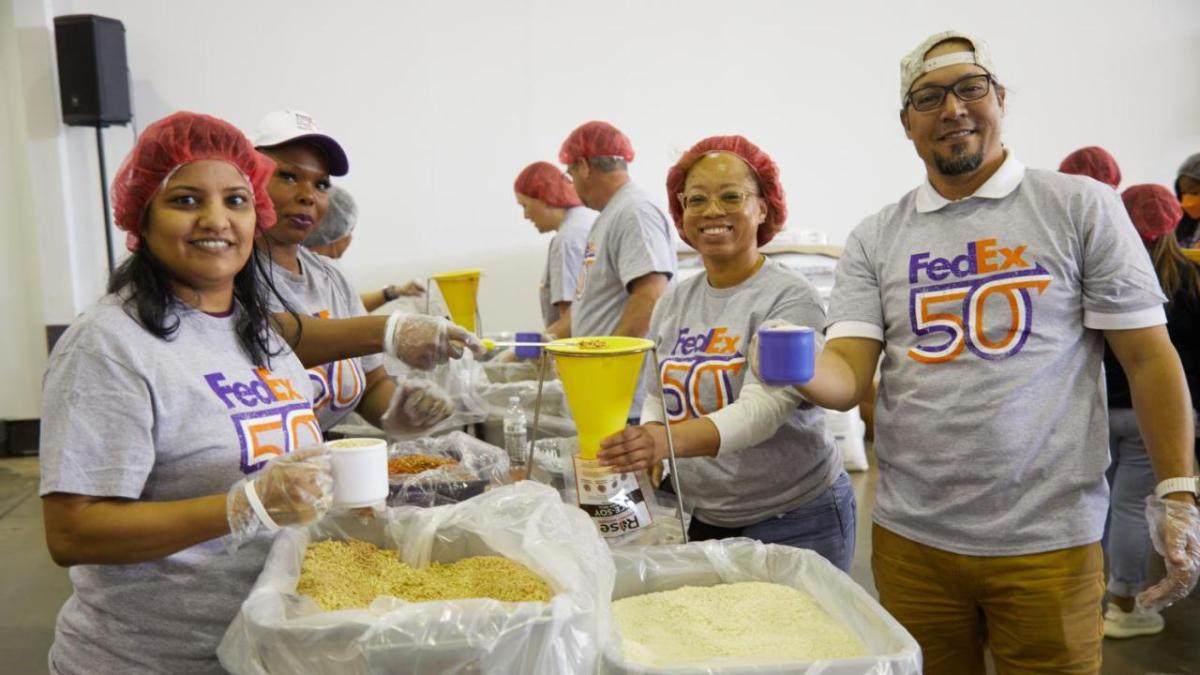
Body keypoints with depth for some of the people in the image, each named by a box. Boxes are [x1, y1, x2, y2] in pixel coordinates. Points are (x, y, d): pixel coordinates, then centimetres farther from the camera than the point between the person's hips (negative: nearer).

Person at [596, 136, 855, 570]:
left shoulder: (789, 298, -14)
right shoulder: (673, 303, 5)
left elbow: (762, 409, -26)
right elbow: (658, 397, 11)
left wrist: (671, 441, -42)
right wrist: (642, 446, -11)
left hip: (796, 524, -5)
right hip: (704, 520, 5)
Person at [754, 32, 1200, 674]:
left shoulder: (1081, 206, -1)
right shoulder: (875, 239, 4)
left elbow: (1148, 357, -1)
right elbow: (846, 378, -4)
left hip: (1047, 543, -2)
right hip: (909, 538, 2)